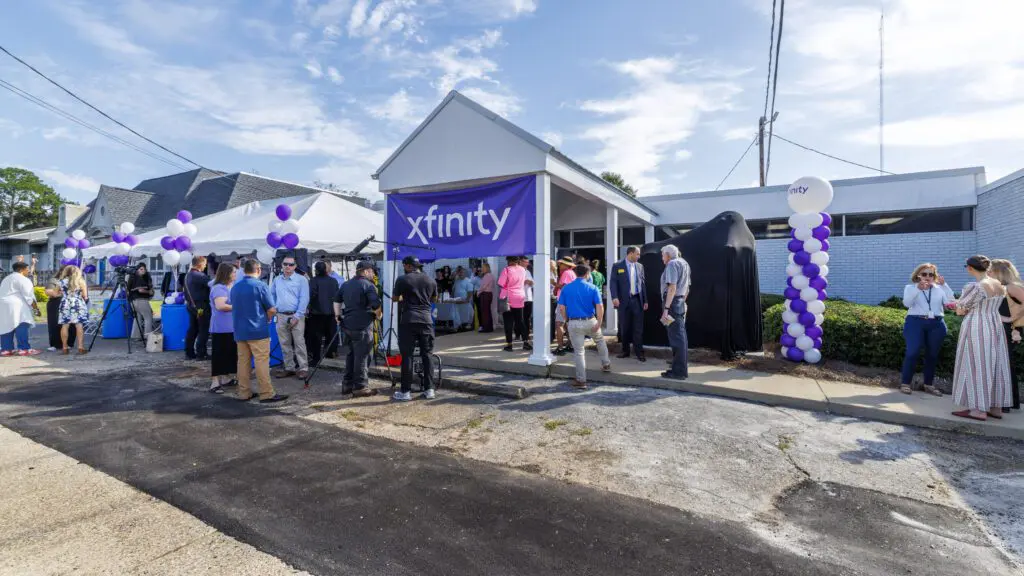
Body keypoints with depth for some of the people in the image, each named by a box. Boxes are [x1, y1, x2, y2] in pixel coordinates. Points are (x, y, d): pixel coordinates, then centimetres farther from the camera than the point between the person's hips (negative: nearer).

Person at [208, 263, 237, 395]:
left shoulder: (233, 286, 13)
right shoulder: (218, 288, -15)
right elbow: (220, 306, -28)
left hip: (232, 327, 9)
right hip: (222, 328, -9)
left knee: (230, 353, 14)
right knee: (219, 354, -4)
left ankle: (227, 378, 24)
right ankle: (215, 382, 0)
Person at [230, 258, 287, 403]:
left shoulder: (234, 287, 9)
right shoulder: (260, 286, -11)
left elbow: (234, 308, 19)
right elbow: (272, 310, -11)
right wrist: (267, 318, 9)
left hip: (239, 330, 7)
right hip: (257, 331, -6)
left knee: (243, 362, 10)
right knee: (261, 362, -4)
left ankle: (244, 393, 15)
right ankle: (267, 394, -1)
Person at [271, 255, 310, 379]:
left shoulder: (301, 280, -3)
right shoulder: (277, 280, 12)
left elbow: (304, 299, -9)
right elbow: (271, 295, 22)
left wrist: (297, 316, -14)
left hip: (296, 315, -5)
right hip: (281, 316, 5)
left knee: (299, 343, -6)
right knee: (284, 344, 10)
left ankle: (303, 368, 0)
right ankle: (288, 368, 19)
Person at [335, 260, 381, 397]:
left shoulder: (345, 284, 15)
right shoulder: (369, 285, -10)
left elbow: (337, 300, 22)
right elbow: (376, 305, -19)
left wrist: (338, 315, 23)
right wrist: (378, 315, -2)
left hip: (347, 324, 8)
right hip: (362, 326, -8)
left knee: (351, 354, 17)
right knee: (362, 356, -2)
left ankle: (347, 384, 22)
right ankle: (361, 387, 2)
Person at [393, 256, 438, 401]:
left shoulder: (402, 280, -2)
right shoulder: (431, 280, 8)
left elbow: (395, 298, 11)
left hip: (408, 321, -3)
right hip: (426, 320, 3)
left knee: (407, 356, 2)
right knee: (427, 355, 8)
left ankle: (405, 392, 5)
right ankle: (429, 389, 10)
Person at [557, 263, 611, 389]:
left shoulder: (566, 288, 0)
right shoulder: (592, 288, -3)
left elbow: (561, 308, -2)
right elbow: (600, 307, -11)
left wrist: (567, 320, 10)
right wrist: (599, 323, -6)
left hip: (573, 323, 0)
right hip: (590, 322, 0)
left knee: (579, 351, 7)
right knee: (600, 340, 29)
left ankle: (581, 380, 11)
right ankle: (606, 364, 42)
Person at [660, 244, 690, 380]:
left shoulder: (672, 264, -12)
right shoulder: (684, 263, 19)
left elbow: (672, 287, -21)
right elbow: (687, 288, 22)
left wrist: (666, 308, -24)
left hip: (672, 303, -10)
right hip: (681, 303, 10)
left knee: (676, 337, -7)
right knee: (680, 336, 14)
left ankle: (679, 371, -3)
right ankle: (680, 368, 23)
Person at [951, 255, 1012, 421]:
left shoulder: (974, 287, -17)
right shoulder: (999, 285, 9)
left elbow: (960, 311, -10)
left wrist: (967, 309, 8)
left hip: (977, 328, -9)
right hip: (995, 326, 9)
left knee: (976, 365, -4)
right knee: (995, 366, 11)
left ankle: (979, 410, -2)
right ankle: (996, 408, 17)